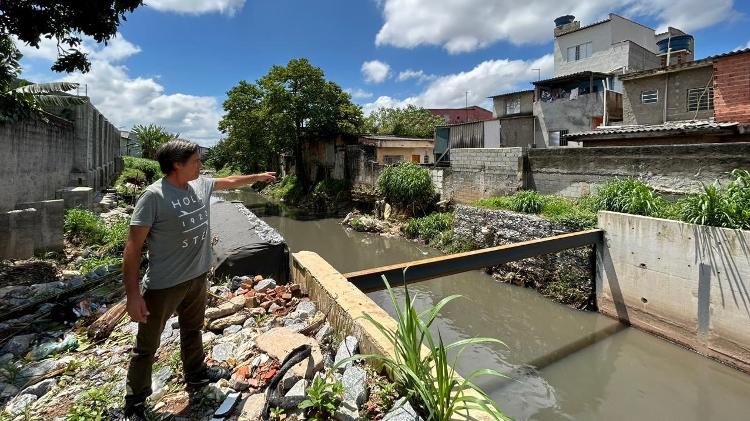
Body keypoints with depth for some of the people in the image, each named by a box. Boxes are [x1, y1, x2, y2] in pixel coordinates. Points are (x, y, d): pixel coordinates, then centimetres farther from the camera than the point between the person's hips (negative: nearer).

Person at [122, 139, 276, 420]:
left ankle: (196, 377, 46)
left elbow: (230, 181, 21)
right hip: (164, 285, -7)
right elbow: (133, 246, -19)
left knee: (193, 331, 25)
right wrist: (133, 294, -21)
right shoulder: (153, 196, -21)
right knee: (147, 346, 11)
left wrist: (258, 177, 31)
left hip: (197, 277, 7)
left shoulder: (201, 184, 0)